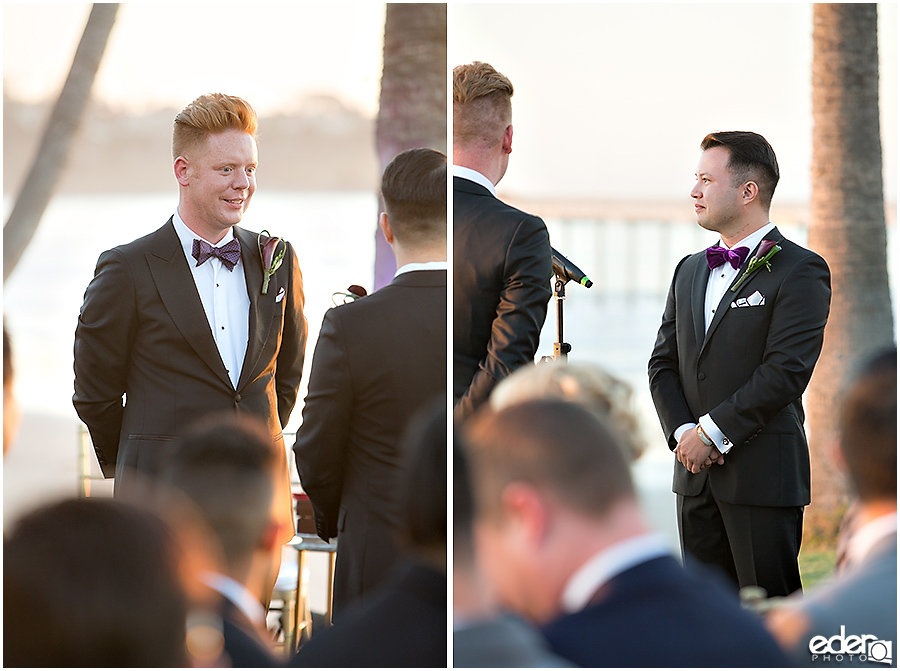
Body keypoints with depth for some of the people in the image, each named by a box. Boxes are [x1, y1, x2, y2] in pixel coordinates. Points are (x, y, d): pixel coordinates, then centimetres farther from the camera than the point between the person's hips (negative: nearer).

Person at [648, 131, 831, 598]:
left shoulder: (799, 271, -6)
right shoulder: (690, 271, 17)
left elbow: (787, 370, -15)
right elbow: (663, 363, 13)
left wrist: (712, 433, -15)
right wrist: (682, 432, -4)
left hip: (763, 473, -7)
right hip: (696, 473, 7)